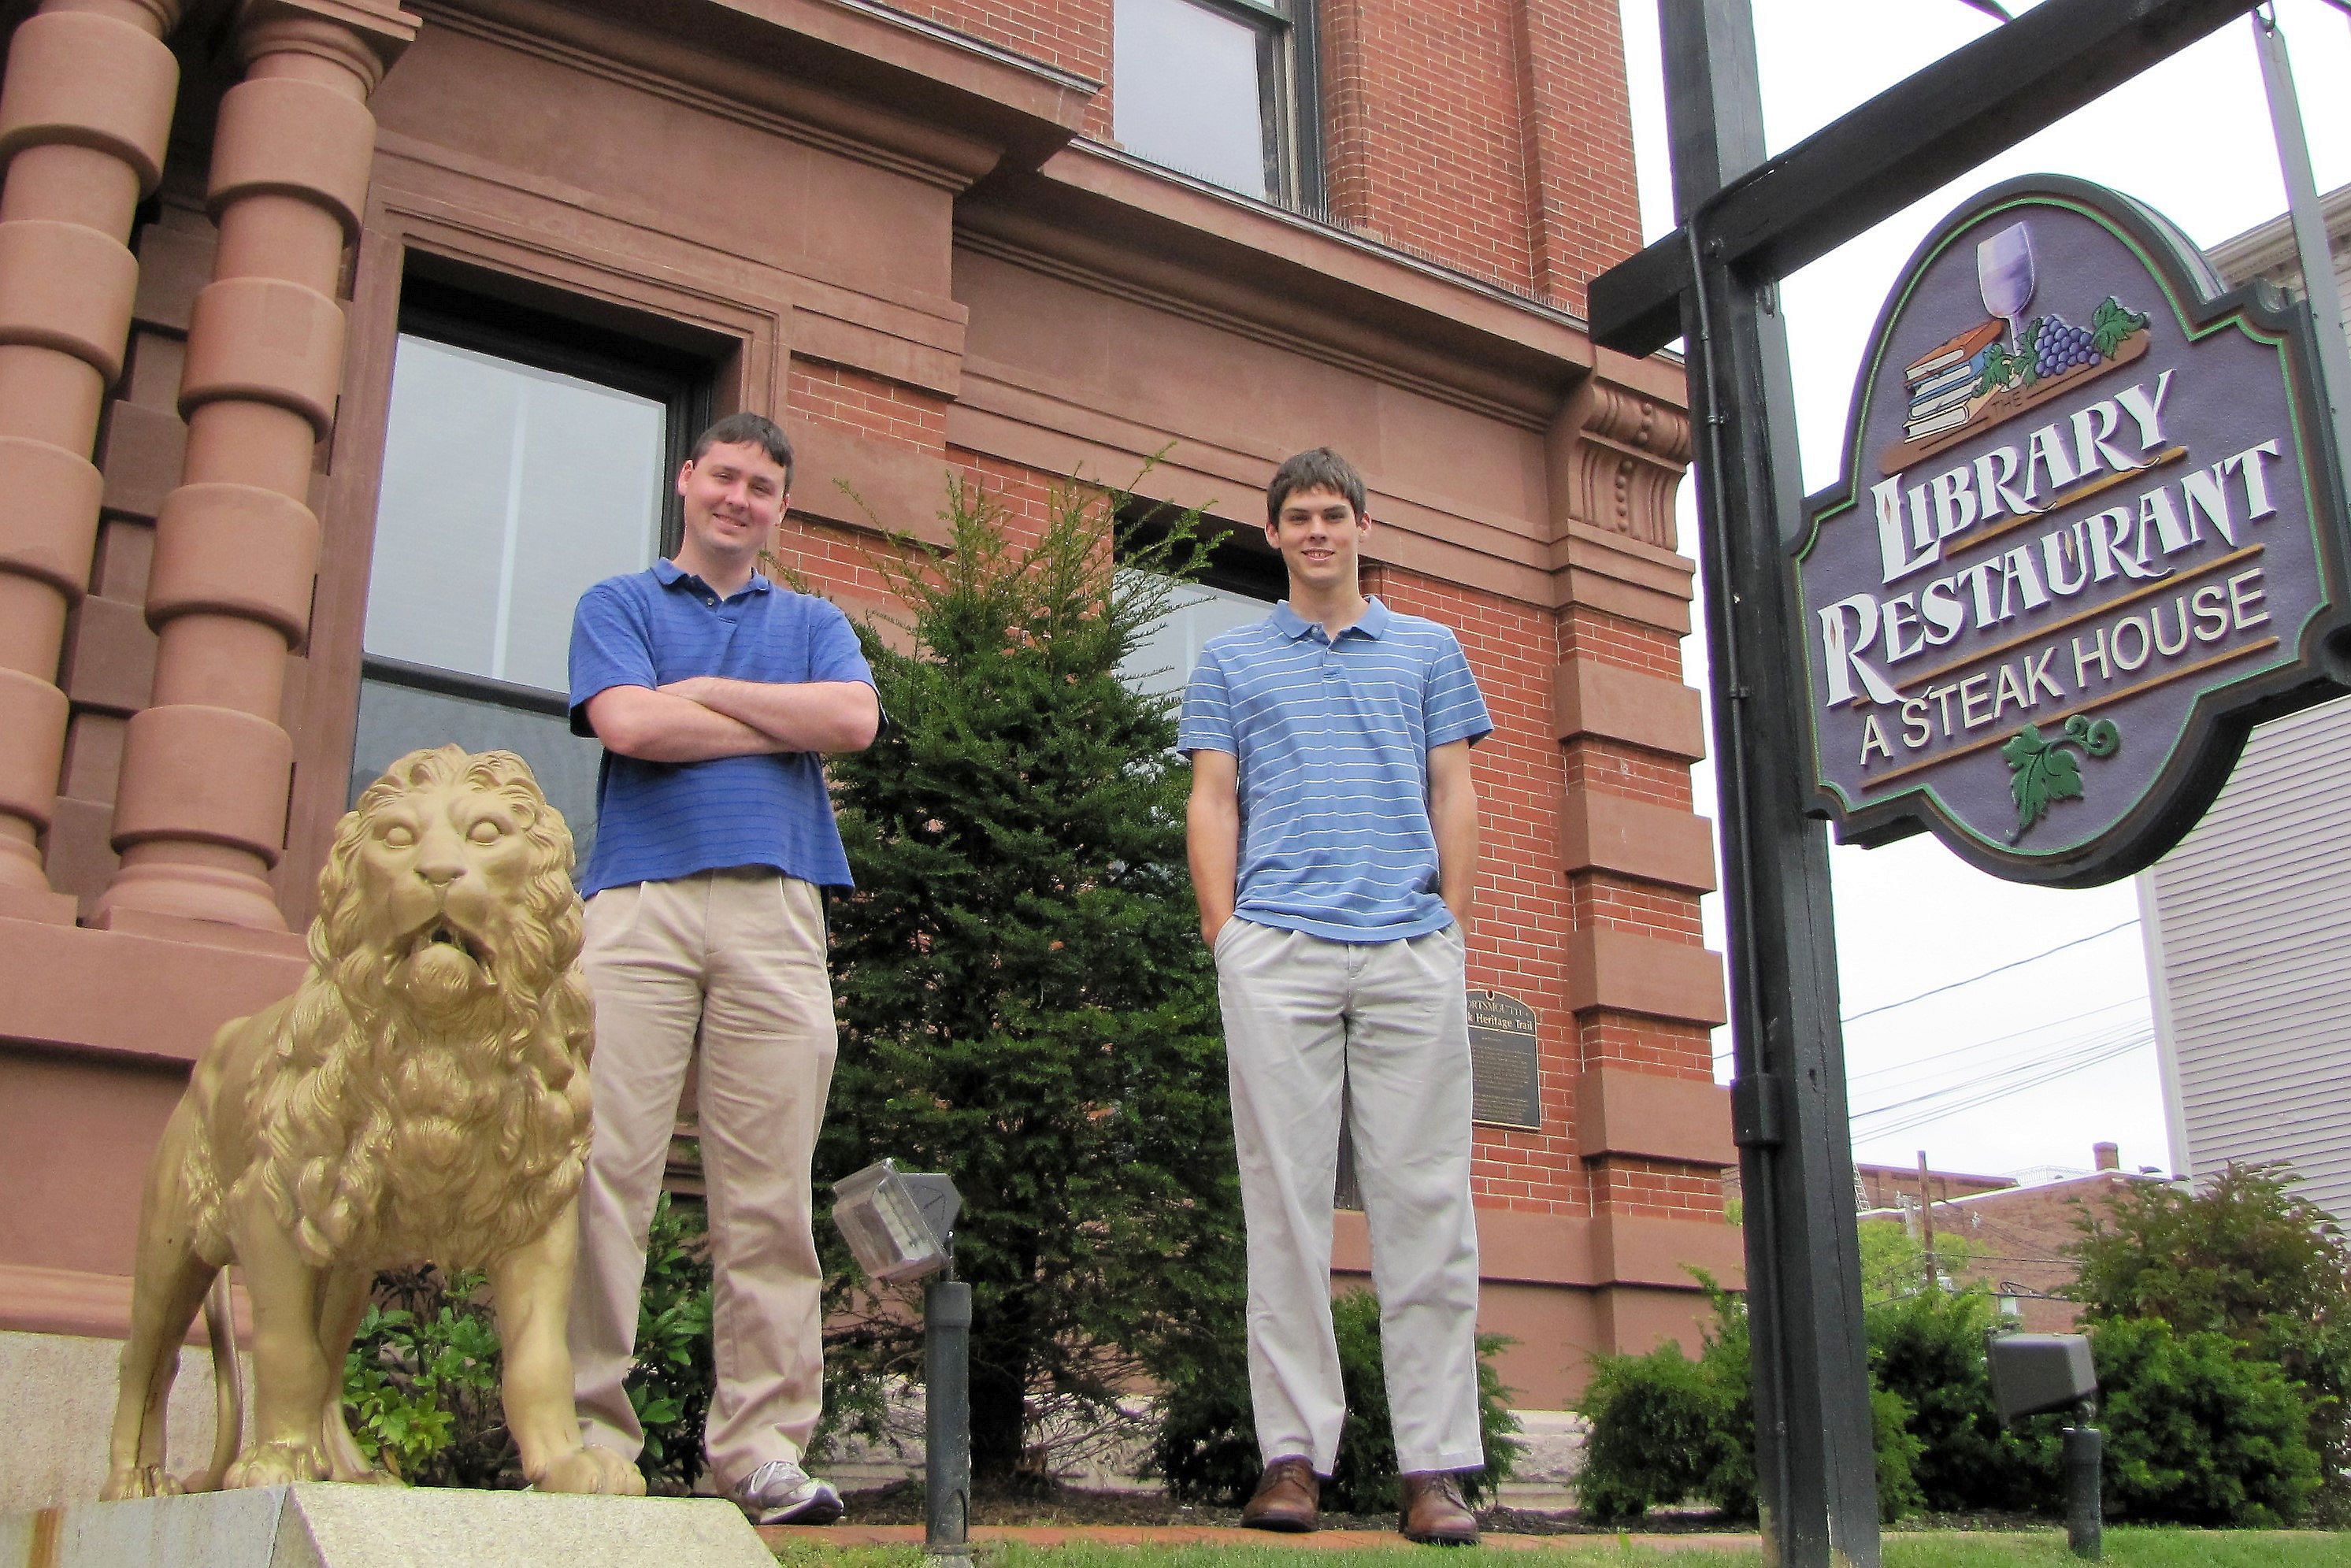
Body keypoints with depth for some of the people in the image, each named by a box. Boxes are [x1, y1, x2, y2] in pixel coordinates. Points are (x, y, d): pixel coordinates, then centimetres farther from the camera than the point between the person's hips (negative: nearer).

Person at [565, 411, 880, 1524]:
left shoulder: (811, 624, 24)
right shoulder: (617, 605, 18)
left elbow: (855, 719, 2)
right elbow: (627, 723, -2)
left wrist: (702, 691, 3)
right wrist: (786, 723, 4)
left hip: (776, 909, 2)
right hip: (639, 899, -1)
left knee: (769, 1189, -3)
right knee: (605, 1168, -8)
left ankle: (762, 1444, 0)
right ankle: (587, 1436, -3)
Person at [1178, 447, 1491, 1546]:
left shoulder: (1428, 651, 20)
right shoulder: (1232, 661, 18)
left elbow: (1454, 793, 14)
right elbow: (1213, 802, 12)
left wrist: (1451, 923, 3)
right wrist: (1224, 928, -1)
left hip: (1412, 950, 0)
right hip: (1276, 949, 0)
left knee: (1423, 1198, -3)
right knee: (1285, 1198, -2)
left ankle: (1435, 1464, 0)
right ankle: (1293, 1453, 2)